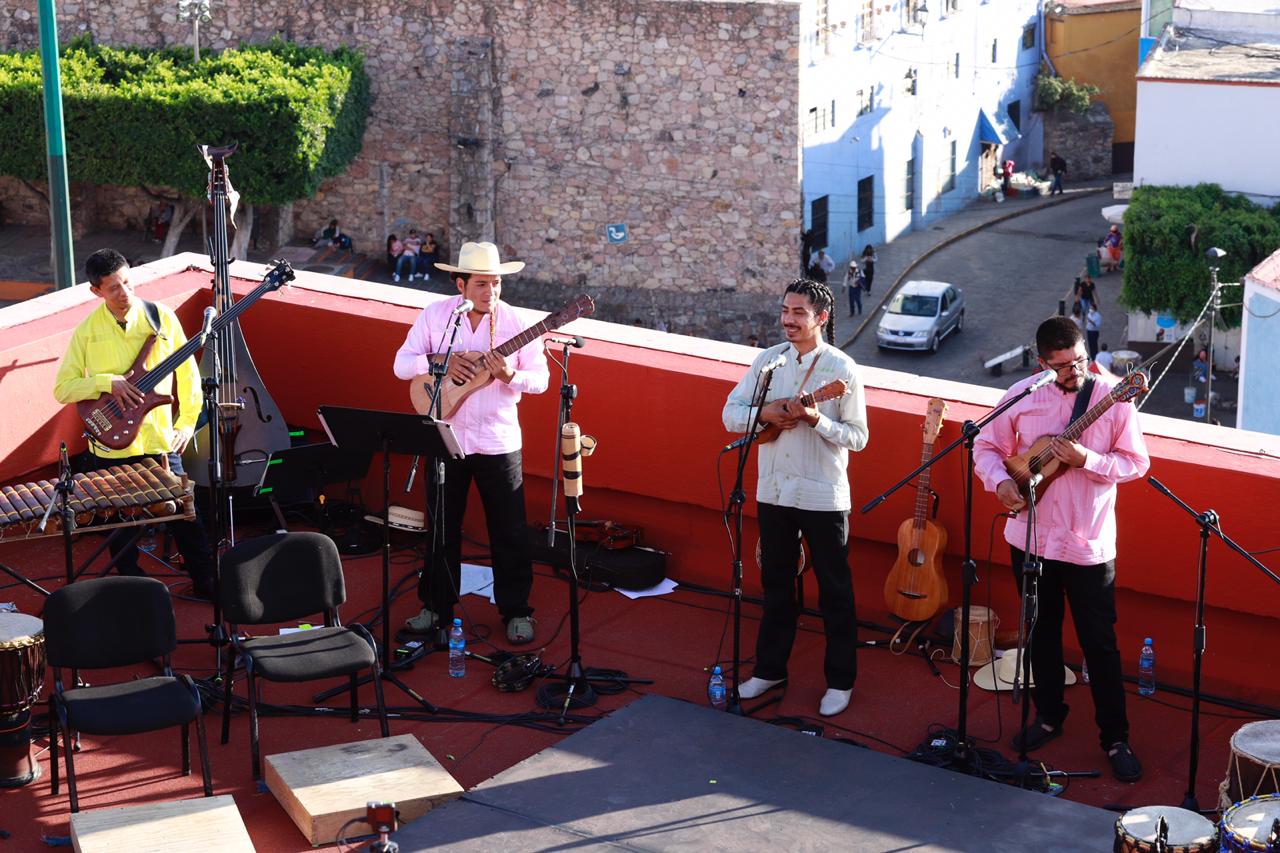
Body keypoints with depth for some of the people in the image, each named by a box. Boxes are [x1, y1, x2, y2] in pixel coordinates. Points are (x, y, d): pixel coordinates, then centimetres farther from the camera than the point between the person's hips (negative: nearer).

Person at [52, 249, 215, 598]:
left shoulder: (162, 317, -3)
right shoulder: (87, 331, -4)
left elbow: (188, 373, 6)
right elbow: (62, 388, -3)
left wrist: (187, 423, 1)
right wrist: (107, 382, -18)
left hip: (160, 442, 0)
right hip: (110, 447, 0)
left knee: (185, 518, 4)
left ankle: (207, 583, 22)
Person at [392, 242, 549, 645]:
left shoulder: (519, 321, -6)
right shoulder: (435, 315, -2)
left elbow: (541, 378, -4)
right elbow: (402, 364, -3)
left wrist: (510, 376, -25)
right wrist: (440, 364, -20)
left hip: (499, 441, -1)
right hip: (445, 437, 2)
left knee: (509, 530, 4)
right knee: (441, 526, 13)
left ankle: (516, 610, 17)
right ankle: (437, 605, 28)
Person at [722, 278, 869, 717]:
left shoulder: (841, 368, -9)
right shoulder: (768, 360, 4)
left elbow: (858, 437, -10)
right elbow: (730, 414, 5)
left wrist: (816, 419, -26)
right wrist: (764, 413, -14)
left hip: (823, 496, -4)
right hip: (773, 492, 4)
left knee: (834, 589, 4)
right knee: (776, 583, 16)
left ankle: (840, 680, 15)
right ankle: (770, 668, 30)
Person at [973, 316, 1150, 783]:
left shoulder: (1113, 396, -11)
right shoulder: (1023, 396, -4)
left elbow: (1136, 463, -9)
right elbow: (986, 446, 6)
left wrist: (1085, 459, -24)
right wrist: (1000, 481, -13)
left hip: (1090, 543, -3)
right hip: (1030, 535, 3)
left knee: (1099, 642, 2)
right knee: (1041, 631, 18)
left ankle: (1115, 737, 14)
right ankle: (1048, 716, 36)